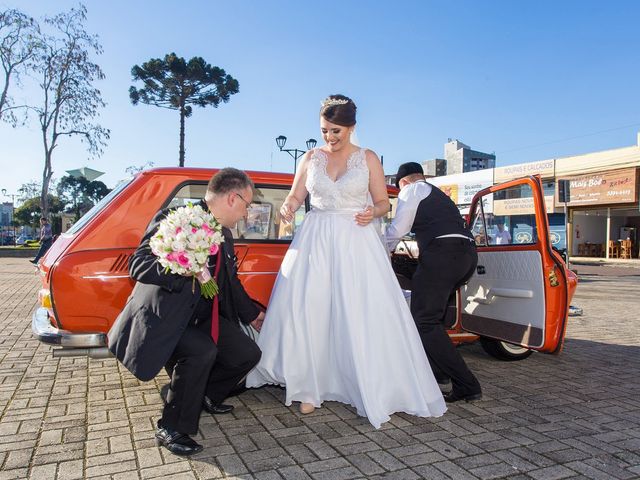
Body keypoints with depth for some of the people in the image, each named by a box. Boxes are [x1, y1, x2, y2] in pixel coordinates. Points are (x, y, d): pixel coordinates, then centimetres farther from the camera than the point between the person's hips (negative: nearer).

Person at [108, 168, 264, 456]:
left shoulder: (225, 235, 9)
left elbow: (230, 282, 21)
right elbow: (137, 265, -23)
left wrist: (252, 315, 28)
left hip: (202, 317, 8)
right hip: (163, 319, -8)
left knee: (248, 354, -5)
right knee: (202, 351, -33)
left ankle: (204, 395, 24)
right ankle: (171, 430, -9)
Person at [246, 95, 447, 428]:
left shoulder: (368, 159, 5)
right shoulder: (311, 158, 10)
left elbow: (383, 203, 6)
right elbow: (296, 195, 10)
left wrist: (372, 213, -16)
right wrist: (288, 207, -12)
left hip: (356, 242, -2)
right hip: (314, 242, 2)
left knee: (365, 315, -5)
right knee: (307, 312, -2)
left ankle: (374, 389, 10)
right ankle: (309, 388, 11)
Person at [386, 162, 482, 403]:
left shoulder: (412, 190, 9)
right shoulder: (439, 195, 34)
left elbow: (397, 229, 1)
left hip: (442, 253, -9)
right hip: (468, 255, 9)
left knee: (425, 321, -7)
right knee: (433, 314, 24)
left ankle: (466, 385, -9)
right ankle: (437, 370, 33)